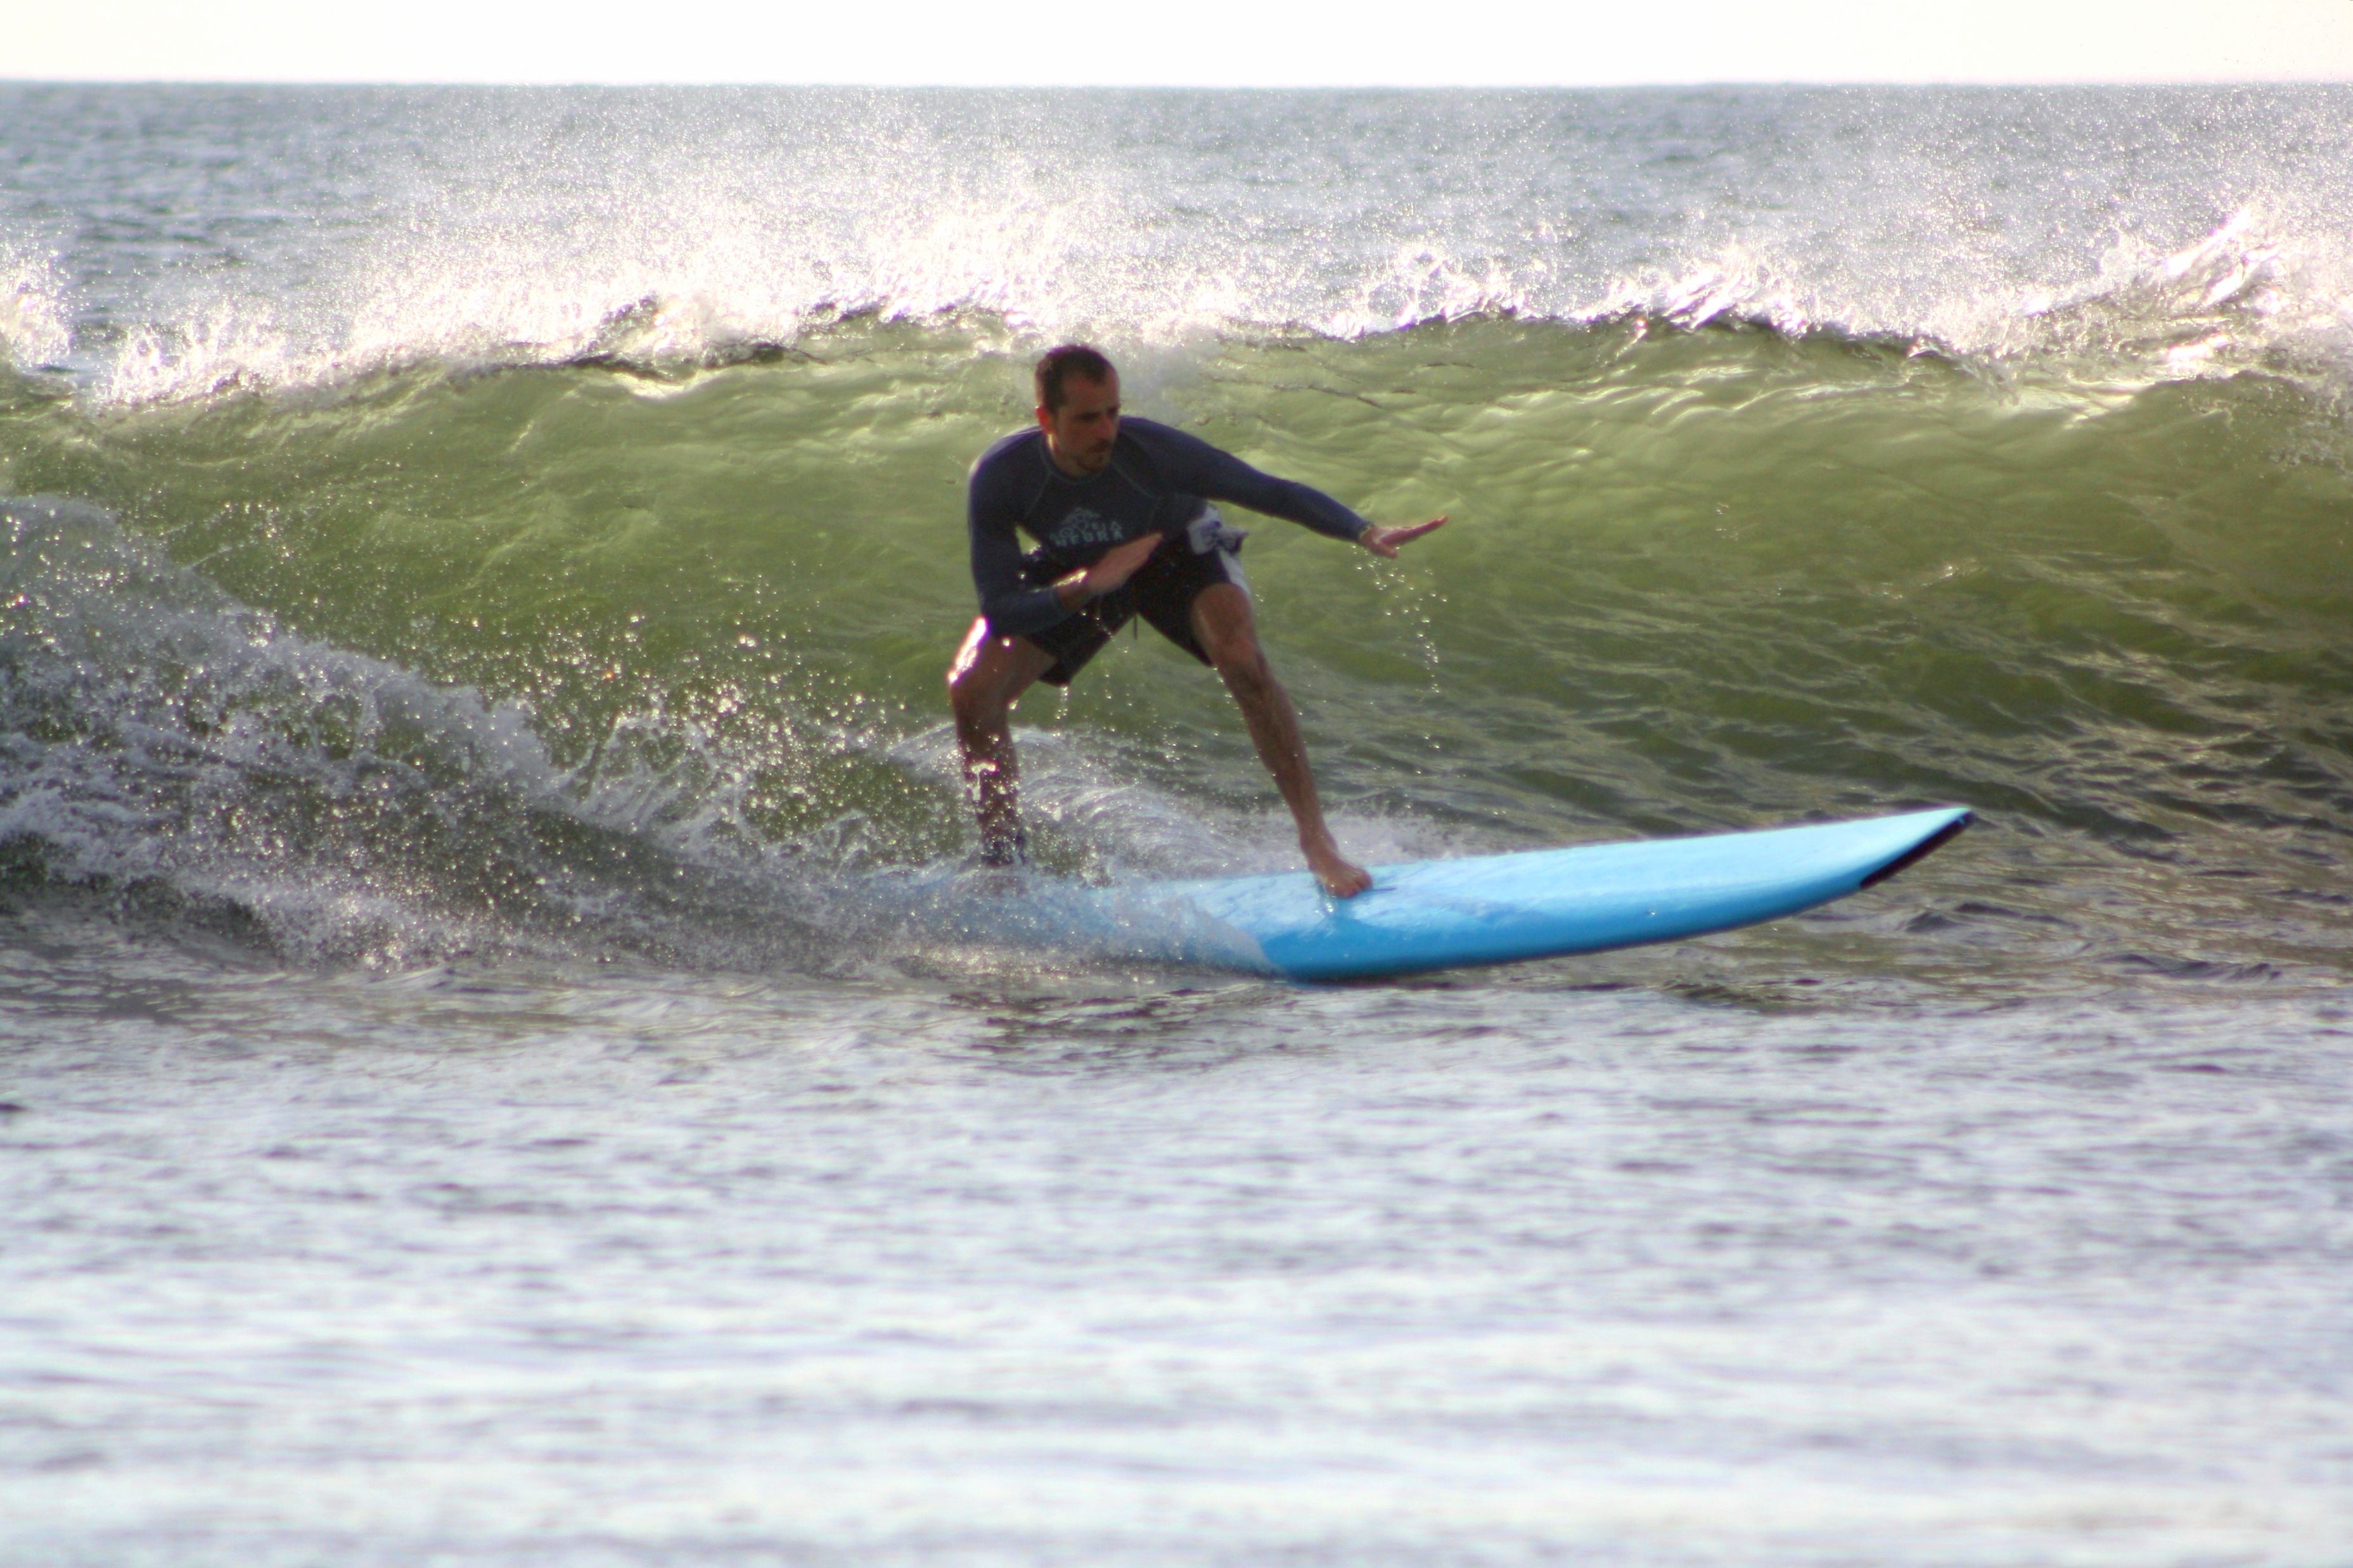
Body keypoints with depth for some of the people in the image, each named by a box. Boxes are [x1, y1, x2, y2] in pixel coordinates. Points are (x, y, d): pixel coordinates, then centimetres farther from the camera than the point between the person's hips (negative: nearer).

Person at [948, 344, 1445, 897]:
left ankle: (1316, 839, -23)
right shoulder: (1000, 477, -32)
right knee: (972, 690, -16)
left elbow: (1268, 491, -28)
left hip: (1178, 549, -2)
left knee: (1241, 658, -31)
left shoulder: (1152, 451, -36)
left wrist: (1365, 534, -40)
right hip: (1074, 572, 2)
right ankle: (1001, 857, 6)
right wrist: (1086, 587, -48)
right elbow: (999, 608, -32)